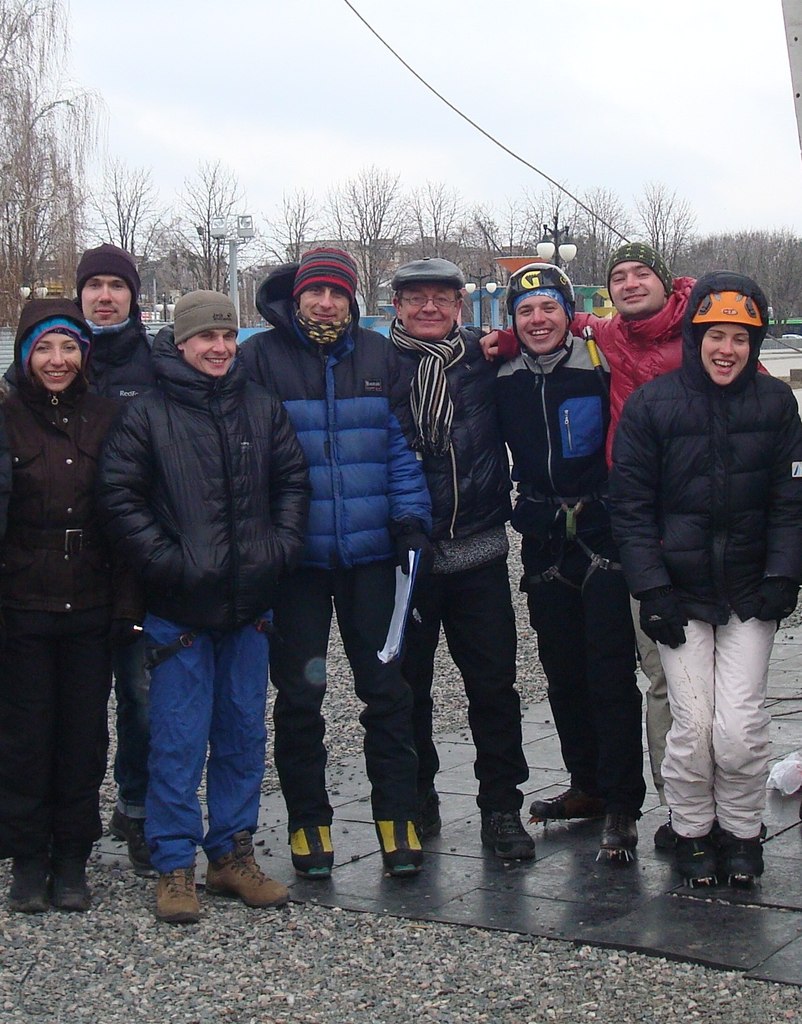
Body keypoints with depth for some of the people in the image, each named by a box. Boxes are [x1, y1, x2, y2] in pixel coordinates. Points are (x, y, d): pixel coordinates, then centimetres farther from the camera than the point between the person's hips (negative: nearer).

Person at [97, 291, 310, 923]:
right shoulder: (147, 414, -4)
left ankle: (233, 854, 23)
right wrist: (165, 561, -13)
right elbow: (119, 497, -6)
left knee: (244, 734, 11)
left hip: (250, 606, 4)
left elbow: (293, 480, 13)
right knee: (180, 740, -1)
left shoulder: (263, 408, 8)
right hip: (179, 607, -4)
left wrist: (280, 549, 1)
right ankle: (175, 866, 9)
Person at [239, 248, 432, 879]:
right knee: (300, 693, 7)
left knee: (386, 686, 5)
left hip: (371, 552, 2)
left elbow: (399, 443, 9)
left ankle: (398, 818, 14)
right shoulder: (262, 357, -3)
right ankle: (308, 822, 19)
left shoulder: (378, 357, 6)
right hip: (297, 556, -2)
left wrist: (411, 519, -2)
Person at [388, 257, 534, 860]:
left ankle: (501, 805, 14)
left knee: (494, 682, 3)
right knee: (407, 684, 9)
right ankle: (416, 794, 26)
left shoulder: (485, 359, 5)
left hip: (479, 550, 1)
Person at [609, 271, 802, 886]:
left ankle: (741, 832, 18)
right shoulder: (652, 405, -2)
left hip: (749, 593, 1)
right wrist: (652, 589, -8)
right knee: (693, 725, -5)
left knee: (740, 727, -6)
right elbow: (630, 505, -2)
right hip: (679, 593, -1)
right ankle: (692, 832, 18)